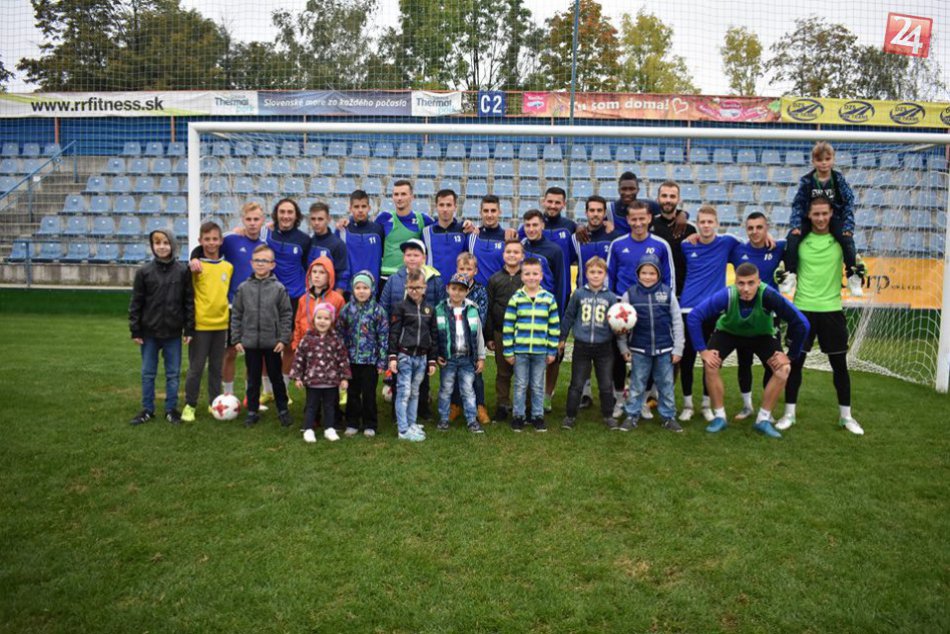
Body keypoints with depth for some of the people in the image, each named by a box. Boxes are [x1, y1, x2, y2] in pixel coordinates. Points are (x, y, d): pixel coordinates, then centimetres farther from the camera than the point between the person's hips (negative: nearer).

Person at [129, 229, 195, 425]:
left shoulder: (182, 271, -3)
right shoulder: (144, 271, -2)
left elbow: (189, 301, 0)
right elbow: (136, 303, 1)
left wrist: (189, 329, -2)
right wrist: (135, 331, -1)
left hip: (173, 332, -1)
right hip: (149, 332, 1)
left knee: (173, 373, 8)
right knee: (148, 373, 11)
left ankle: (171, 409, 20)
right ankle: (147, 409, 23)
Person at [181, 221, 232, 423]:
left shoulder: (228, 266, 6)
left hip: (221, 324, 4)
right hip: (200, 324, -4)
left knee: (216, 367, 13)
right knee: (196, 367, 3)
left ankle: (214, 402, 24)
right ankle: (189, 405, 15)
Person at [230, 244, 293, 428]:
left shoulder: (279, 288, -3)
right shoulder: (243, 288, 2)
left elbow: (286, 315, -3)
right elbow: (236, 315, 5)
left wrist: (284, 339, -8)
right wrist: (237, 339, 1)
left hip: (272, 342, -1)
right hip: (250, 342, 2)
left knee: (276, 378, 10)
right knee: (253, 380, 12)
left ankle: (283, 410, 22)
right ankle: (252, 412, 23)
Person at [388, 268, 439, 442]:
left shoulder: (430, 309, 10)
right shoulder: (400, 307, -2)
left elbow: (434, 335, 12)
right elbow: (393, 333, -4)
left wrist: (432, 360, 10)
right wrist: (392, 356, -10)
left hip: (421, 357, 4)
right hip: (404, 355, -4)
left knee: (415, 393, 13)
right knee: (404, 392, -3)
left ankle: (412, 424, 23)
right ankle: (403, 430, 1)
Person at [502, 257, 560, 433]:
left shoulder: (549, 298, 0)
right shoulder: (516, 298, -3)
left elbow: (554, 327, 4)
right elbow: (508, 326, -2)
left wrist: (552, 351, 2)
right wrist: (508, 351, -4)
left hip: (540, 351, 1)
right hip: (520, 350, -1)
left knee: (538, 386, 12)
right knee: (520, 385, 9)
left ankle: (538, 416, 24)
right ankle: (518, 416, 21)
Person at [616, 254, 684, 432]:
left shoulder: (668, 293, -2)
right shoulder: (630, 294, -3)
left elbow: (677, 322, 1)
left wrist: (678, 349, -1)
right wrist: (624, 348, 2)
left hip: (665, 349, 1)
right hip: (639, 350, -1)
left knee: (666, 385, 12)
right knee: (637, 385, 9)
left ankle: (669, 417, 24)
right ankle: (632, 416, 20)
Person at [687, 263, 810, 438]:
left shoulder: (769, 295, -38)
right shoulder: (726, 295, -37)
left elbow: (801, 323, -29)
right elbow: (693, 317, -31)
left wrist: (791, 355, -22)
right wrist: (703, 350, -29)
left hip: (761, 335, 1)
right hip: (728, 331, 0)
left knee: (783, 369, -17)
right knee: (710, 364, -22)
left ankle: (763, 420, 0)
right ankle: (719, 416, -3)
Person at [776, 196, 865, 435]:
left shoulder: (840, 241, 0)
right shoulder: (799, 241, -1)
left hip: (832, 309, 1)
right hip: (803, 308, 0)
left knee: (839, 363, 7)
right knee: (795, 361, 3)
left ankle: (846, 416, 21)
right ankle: (789, 413, 15)